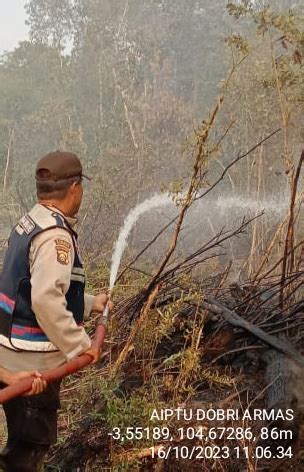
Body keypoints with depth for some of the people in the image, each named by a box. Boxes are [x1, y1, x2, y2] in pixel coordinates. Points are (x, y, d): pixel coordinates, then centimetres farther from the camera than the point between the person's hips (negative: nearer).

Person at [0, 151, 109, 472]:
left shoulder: (28, 224, 10)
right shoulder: (55, 234, -21)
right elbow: (46, 301, -30)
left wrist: (90, 303, 22)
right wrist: (79, 345, -20)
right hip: (33, 360, -9)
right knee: (31, 443, 4)